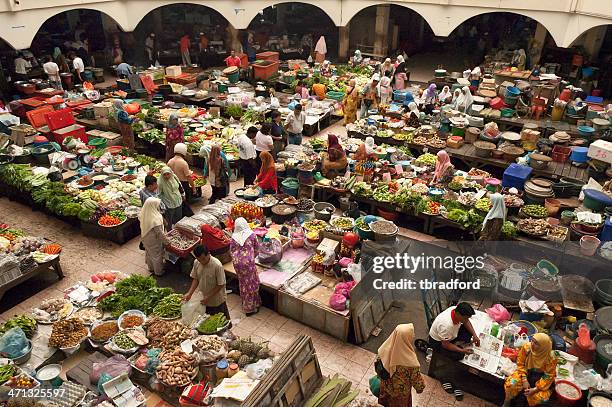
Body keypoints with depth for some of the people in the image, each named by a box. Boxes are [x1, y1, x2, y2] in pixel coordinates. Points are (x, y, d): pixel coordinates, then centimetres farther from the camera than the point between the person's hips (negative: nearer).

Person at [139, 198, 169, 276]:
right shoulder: (155, 219, -35)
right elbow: (160, 233, -29)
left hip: (146, 238, 7)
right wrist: (167, 242, -15)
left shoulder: (144, 214, -12)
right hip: (154, 241, -7)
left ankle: (151, 268, 49)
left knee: (149, 253, 28)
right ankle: (158, 272, 34)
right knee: (157, 256, 15)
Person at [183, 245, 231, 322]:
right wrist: (189, 293, -11)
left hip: (218, 301, -5)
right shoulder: (196, 263, -11)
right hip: (205, 300, 5)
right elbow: (195, 279, 1)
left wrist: (208, 297, -22)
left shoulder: (217, 265, -29)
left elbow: (220, 285, -22)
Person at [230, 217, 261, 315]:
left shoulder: (234, 237, 1)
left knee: (242, 282, 21)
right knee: (251, 284, 9)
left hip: (237, 262, 4)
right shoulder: (251, 235, -5)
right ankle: (251, 307, 16)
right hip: (248, 262, -3)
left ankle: (245, 303, 38)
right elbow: (257, 249, 4)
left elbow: (231, 251, 7)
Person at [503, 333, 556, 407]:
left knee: (539, 398, -28)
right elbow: (520, 364, -6)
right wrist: (524, 380, -17)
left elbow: (549, 376, -16)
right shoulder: (526, 347, -20)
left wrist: (535, 389, -22)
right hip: (526, 372, 2)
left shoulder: (551, 359, -26)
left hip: (541, 379, -1)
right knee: (510, 384, -25)